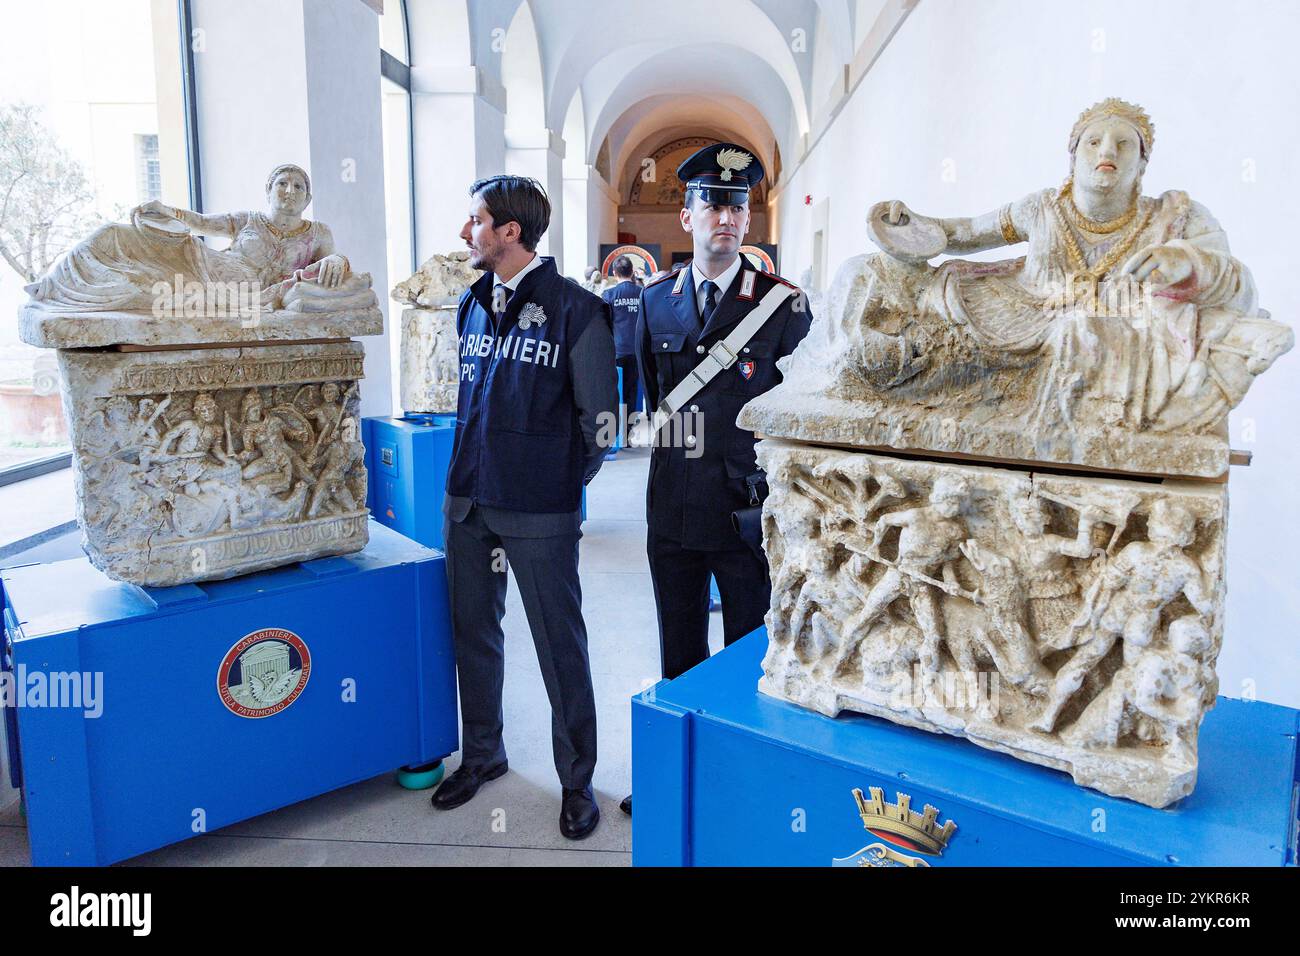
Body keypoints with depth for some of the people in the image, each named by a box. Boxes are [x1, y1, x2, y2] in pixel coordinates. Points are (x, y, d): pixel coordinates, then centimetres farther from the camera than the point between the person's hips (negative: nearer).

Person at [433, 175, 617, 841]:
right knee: (474, 634, 17)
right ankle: (482, 755, 37)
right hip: (467, 503, 7)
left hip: (539, 515, -6)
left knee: (560, 647, 4)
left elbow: (599, 419, -6)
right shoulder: (472, 303, 10)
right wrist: (477, 471, 16)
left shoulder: (575, 309, -10)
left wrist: (560, 483, 1)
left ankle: (577, 781, 21)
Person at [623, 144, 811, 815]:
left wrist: (776, 499, -2)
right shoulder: (657, 300, 7)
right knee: (679, 659, 16)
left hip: (749, 510, -3)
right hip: (672, 508, 4)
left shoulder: (784, 303, -4)